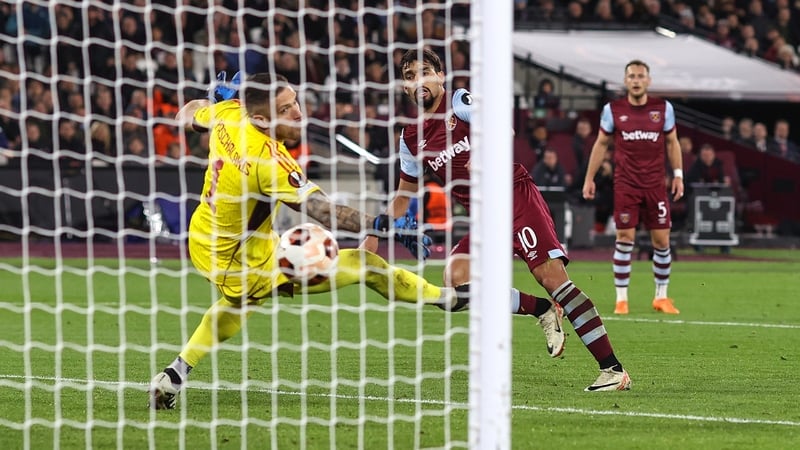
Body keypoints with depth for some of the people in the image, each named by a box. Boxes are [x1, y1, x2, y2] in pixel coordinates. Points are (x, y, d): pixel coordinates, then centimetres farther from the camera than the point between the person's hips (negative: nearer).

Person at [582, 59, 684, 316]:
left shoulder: (663, 108, 3)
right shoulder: (613, 110, 1)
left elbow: (672, 142, 12)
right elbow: (601, 144, 10)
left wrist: (678, 174, 5)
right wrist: (589, 178, 7)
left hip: (656, 184, 1)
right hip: (625, 185, -1)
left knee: (661, 240, 1)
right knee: (625, 238, -5)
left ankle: (662, 297, 15)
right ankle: (621, 298, 3)